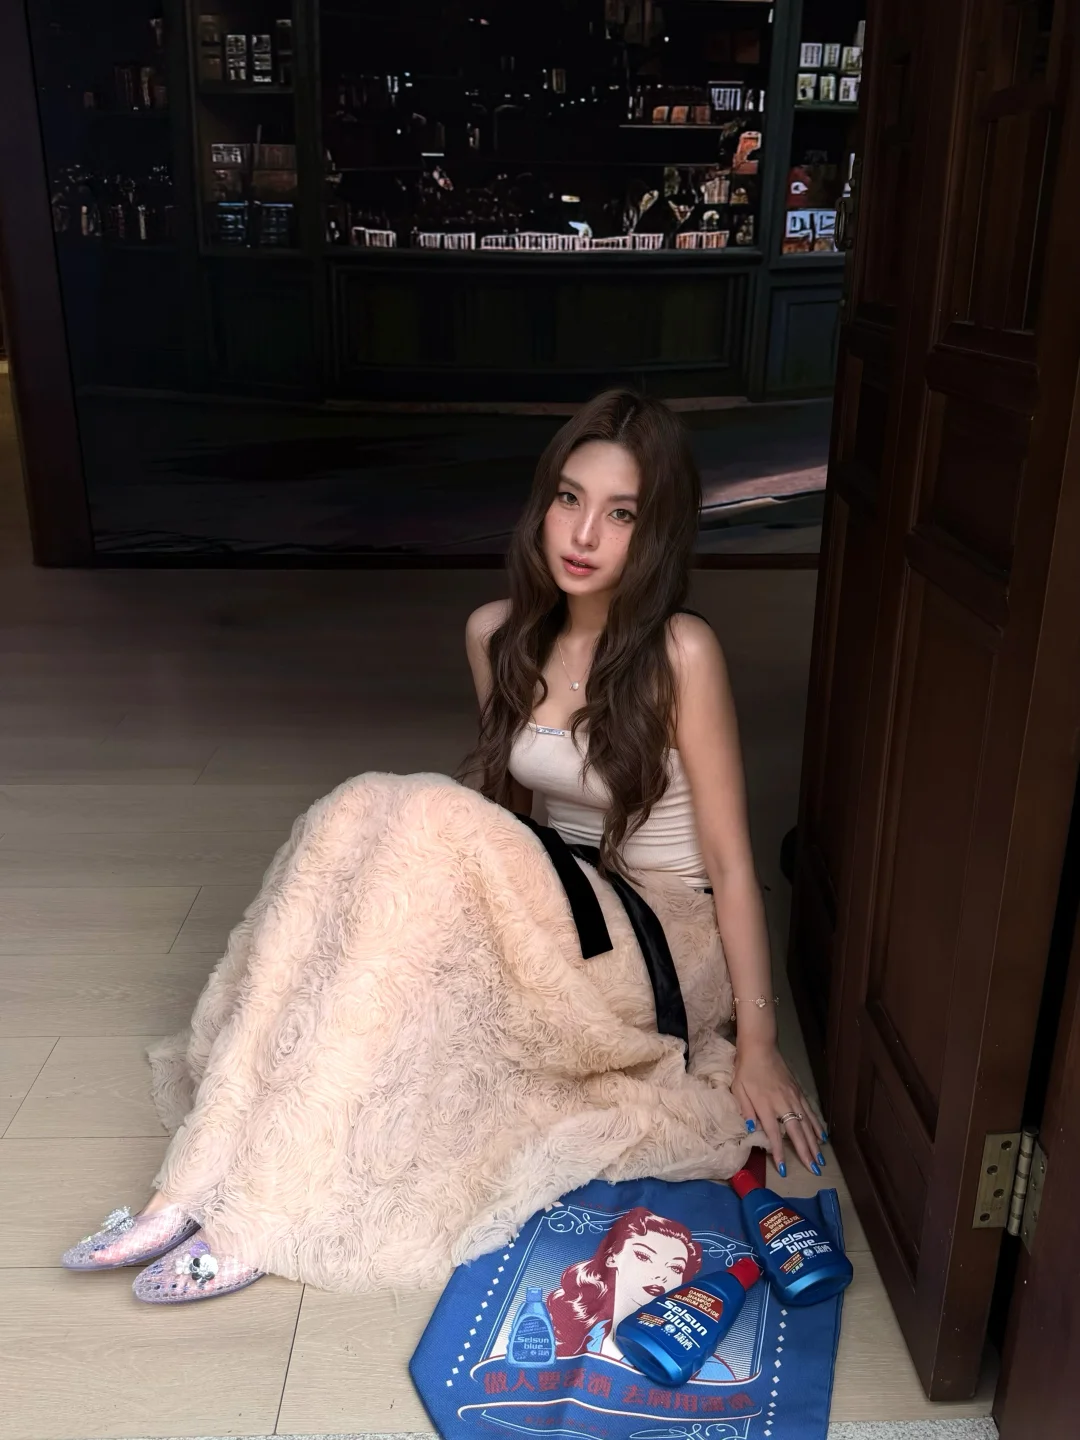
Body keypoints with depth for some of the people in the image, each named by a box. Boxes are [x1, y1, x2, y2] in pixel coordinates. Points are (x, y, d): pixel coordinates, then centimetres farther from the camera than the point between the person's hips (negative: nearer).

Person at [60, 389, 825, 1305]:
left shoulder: (681, 654, -17)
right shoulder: (499, 635, 0)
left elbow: (731, 860, -13)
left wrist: (757, 1044, -10)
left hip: (665, 948, -5)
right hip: (555, 908, 5)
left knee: (429, 821, -30)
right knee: (362, 817, -22)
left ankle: (264, 1214, -26)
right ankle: (205, 1179, -23)